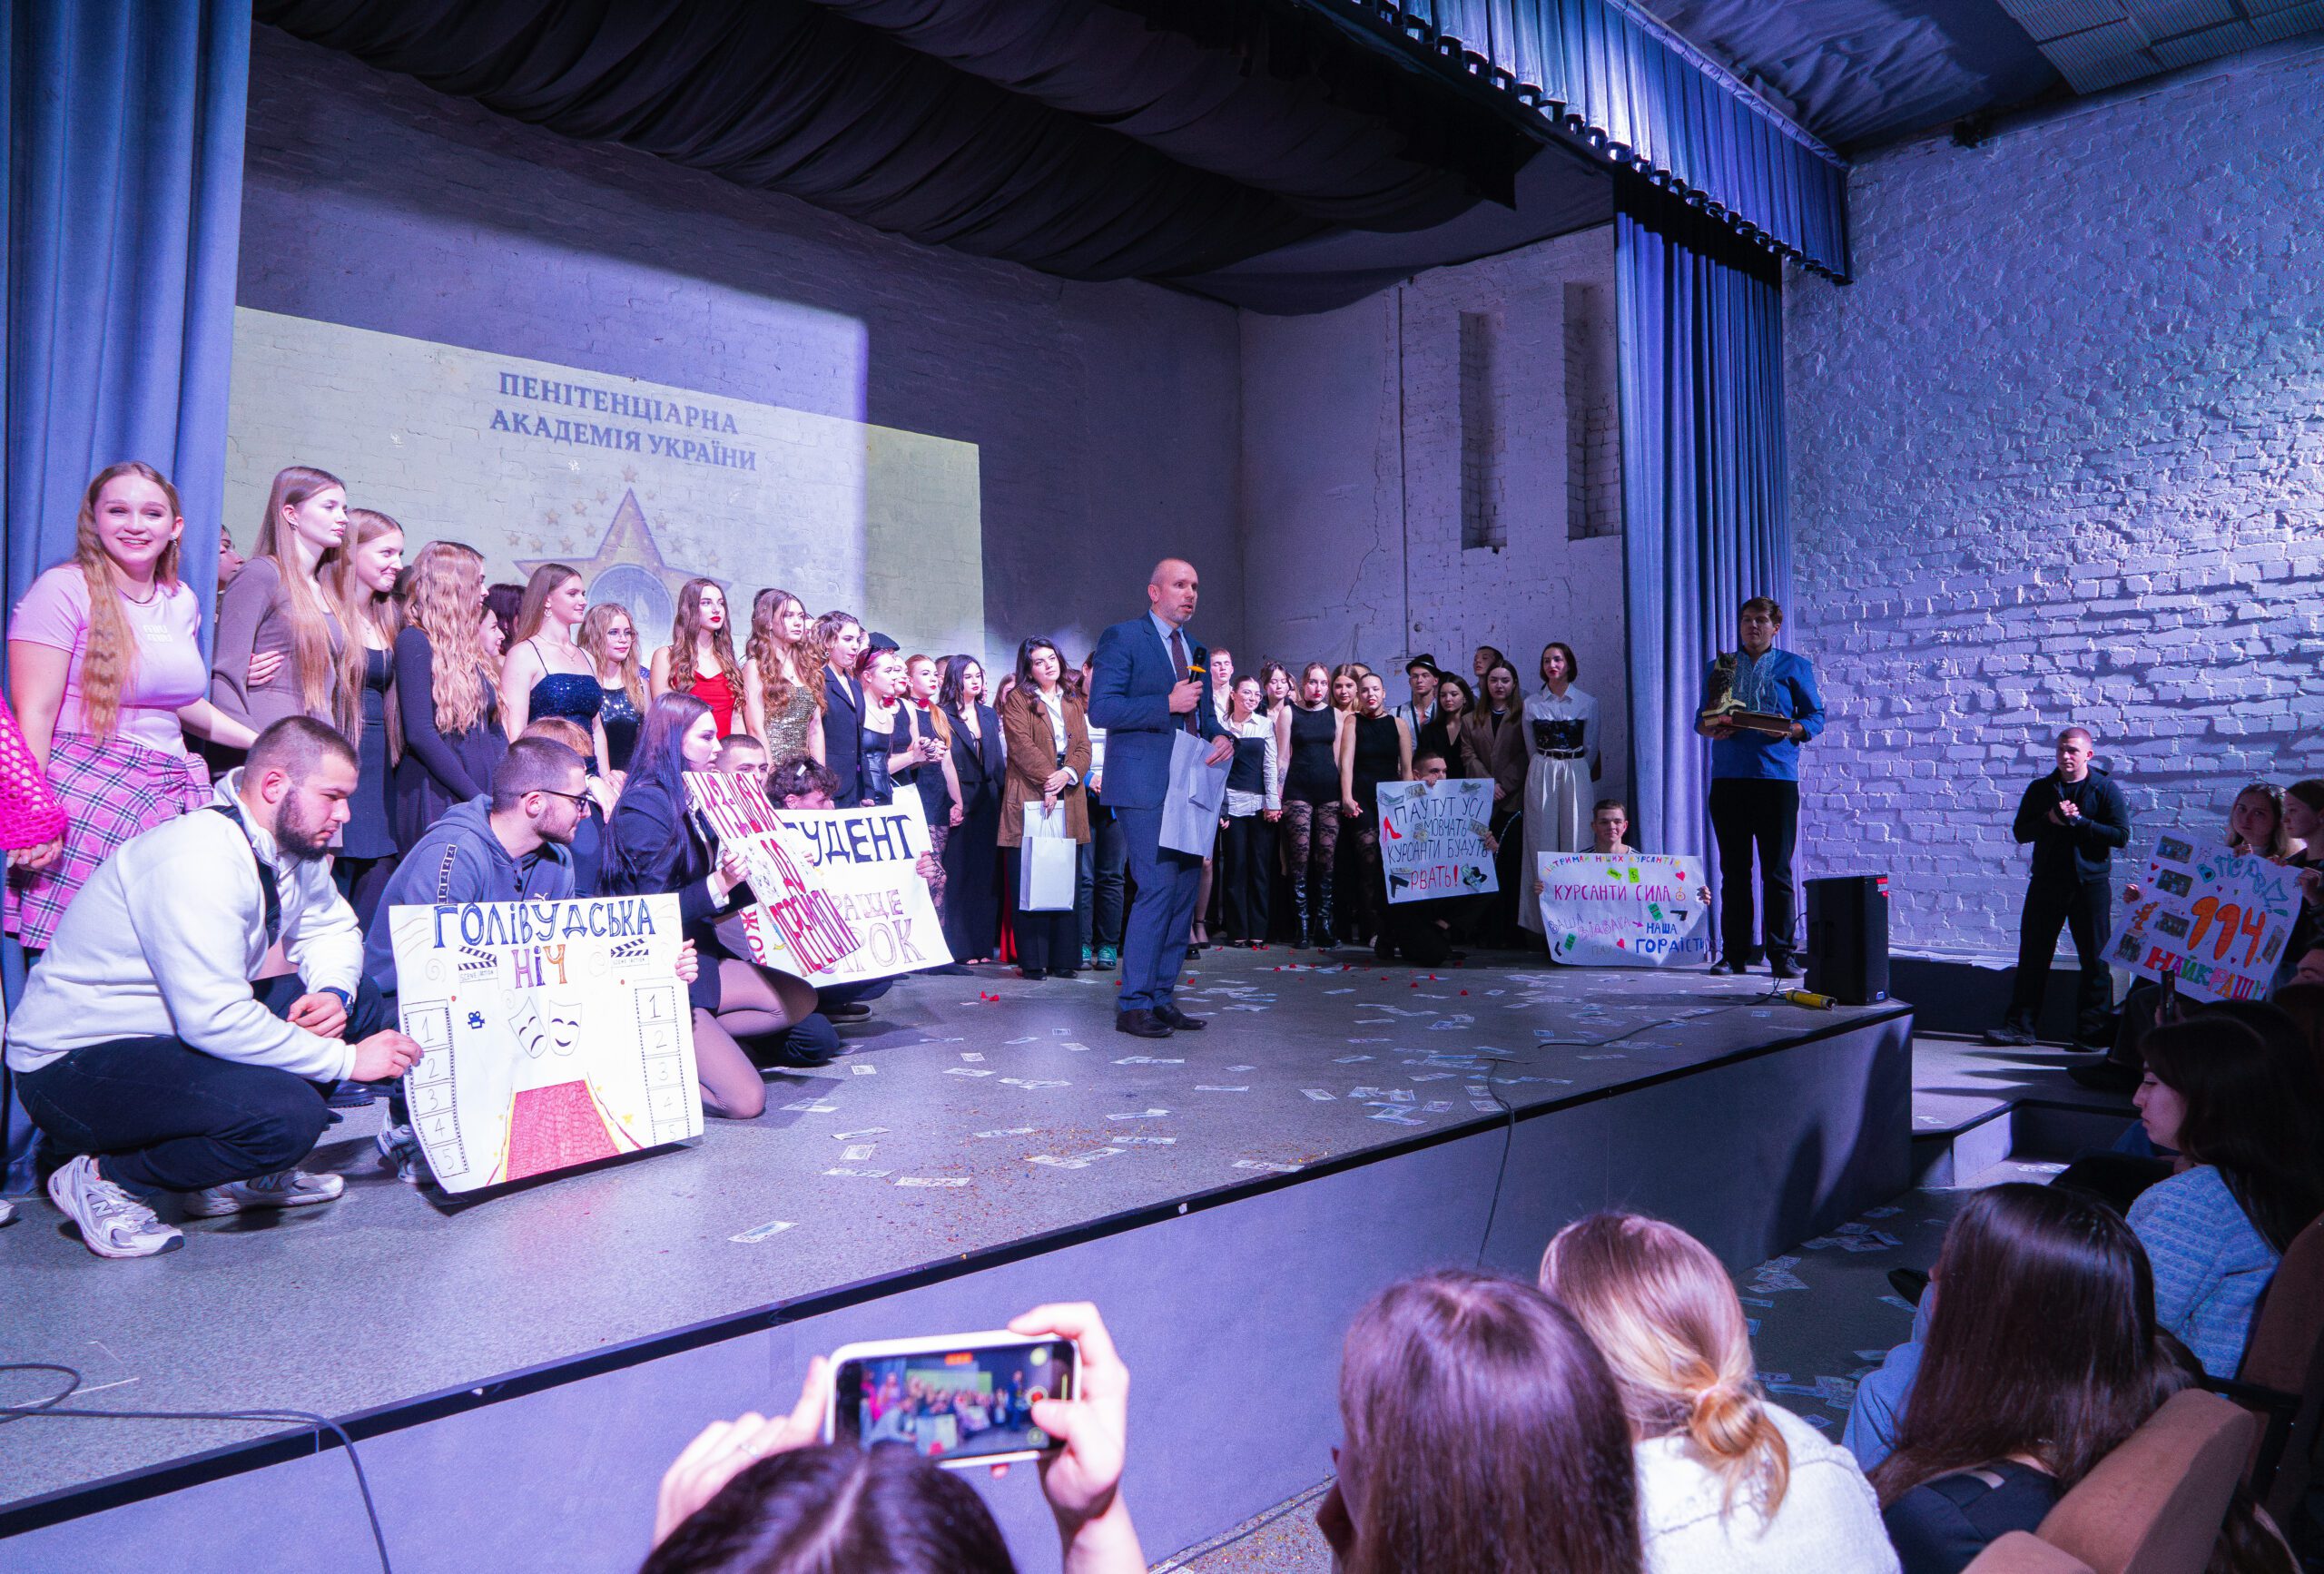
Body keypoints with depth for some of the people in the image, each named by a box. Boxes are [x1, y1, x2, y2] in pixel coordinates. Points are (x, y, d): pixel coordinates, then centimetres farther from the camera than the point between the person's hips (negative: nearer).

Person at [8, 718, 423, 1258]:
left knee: (360, 1006, 0)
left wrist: (333, 992, -8)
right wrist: (346, 1060, -24)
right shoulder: (198, 863, -27)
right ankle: (105, 1179, -5)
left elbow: (331, 927, 16)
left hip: (183, 1033, 10)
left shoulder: (292, 846, 1)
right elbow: (214, 1021, -33)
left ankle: (240, 1174, 8)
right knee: (291, 1115, -30)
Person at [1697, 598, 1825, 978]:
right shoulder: (1717, 667, 18)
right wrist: (1710, 730, -8)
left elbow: (1816, 715, 7)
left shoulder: (1794, 667, 11)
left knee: (1777, 870, -3)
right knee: (1733, 869, 4)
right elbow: (1701, 718, 15)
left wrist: (1792, 729, -14)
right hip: (1727, 777, 2)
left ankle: (1782, 955, 3)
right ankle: (1734, 954, 9)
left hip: (1777, 777, -2)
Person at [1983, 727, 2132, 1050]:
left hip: (2090, 884, -3)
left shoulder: (2105, 789, 0)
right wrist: (2049, 819, -13)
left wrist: (2078, 821, -15)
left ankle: (2092, 1032, 9)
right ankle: (2019, 1026, 9)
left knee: (2095, 959, 1)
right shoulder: (2040, 789, 8)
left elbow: (2121, 835, -9)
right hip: (2046, 883, 3)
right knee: (2032, 955, 4)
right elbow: (2020, 832, 4)